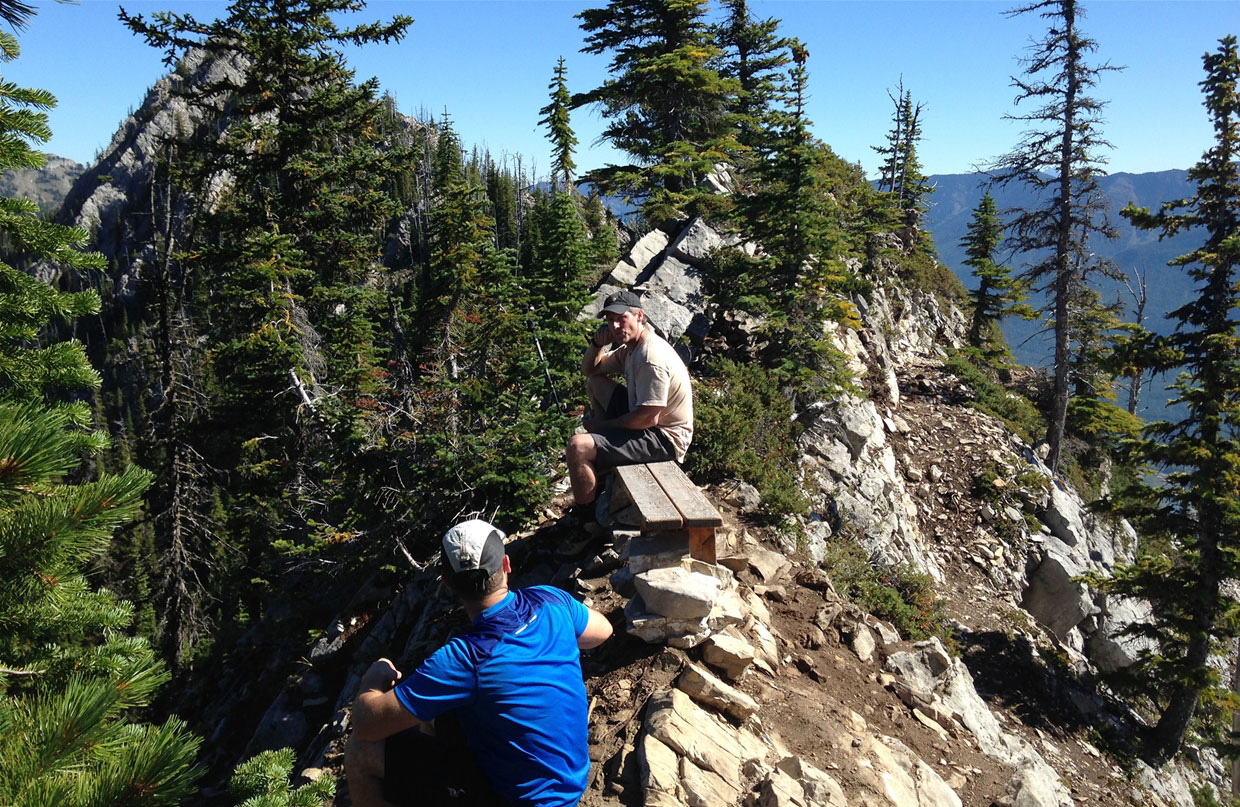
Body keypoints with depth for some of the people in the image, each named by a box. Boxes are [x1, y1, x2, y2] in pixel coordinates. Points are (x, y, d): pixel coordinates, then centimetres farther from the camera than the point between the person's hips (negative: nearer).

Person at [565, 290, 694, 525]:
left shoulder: (651, 358, -26)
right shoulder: (631, 346, 7)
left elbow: (648, 419, -28)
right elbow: (589, 370, 19)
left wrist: (601, 425, -14)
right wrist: (597, 343, -4)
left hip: (663, 438, -11)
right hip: (647, 418, 11)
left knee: (577, 446, -25)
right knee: (596, 382, 21)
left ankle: (585, 519, -3)